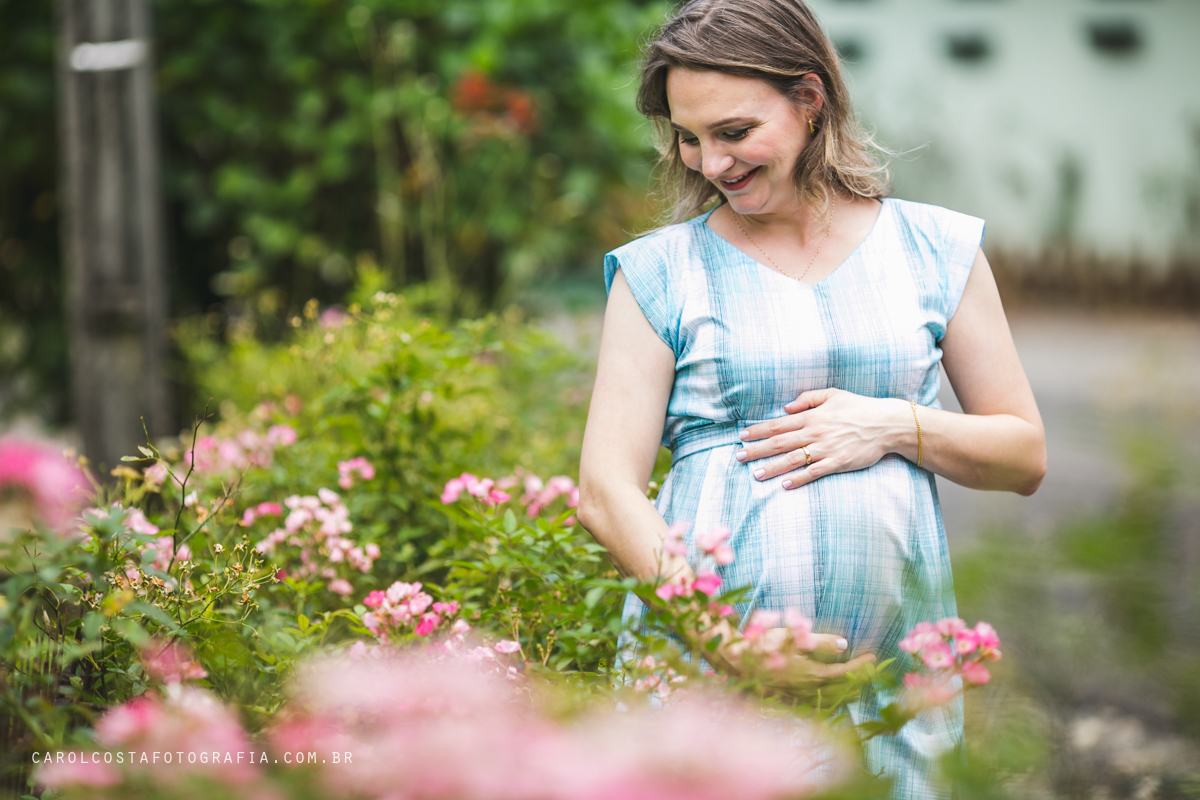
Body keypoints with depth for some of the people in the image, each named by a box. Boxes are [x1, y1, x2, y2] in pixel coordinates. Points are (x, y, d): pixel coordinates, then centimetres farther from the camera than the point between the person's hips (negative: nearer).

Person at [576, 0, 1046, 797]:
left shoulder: (934, 249, 9)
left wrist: (895, 426, -6)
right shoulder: (661, 272, 4)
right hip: (699, 664, -1)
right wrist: (724, 640, -17)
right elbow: (606, 491, -3)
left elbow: (1025, 455, 13)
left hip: (891, 669, 1)